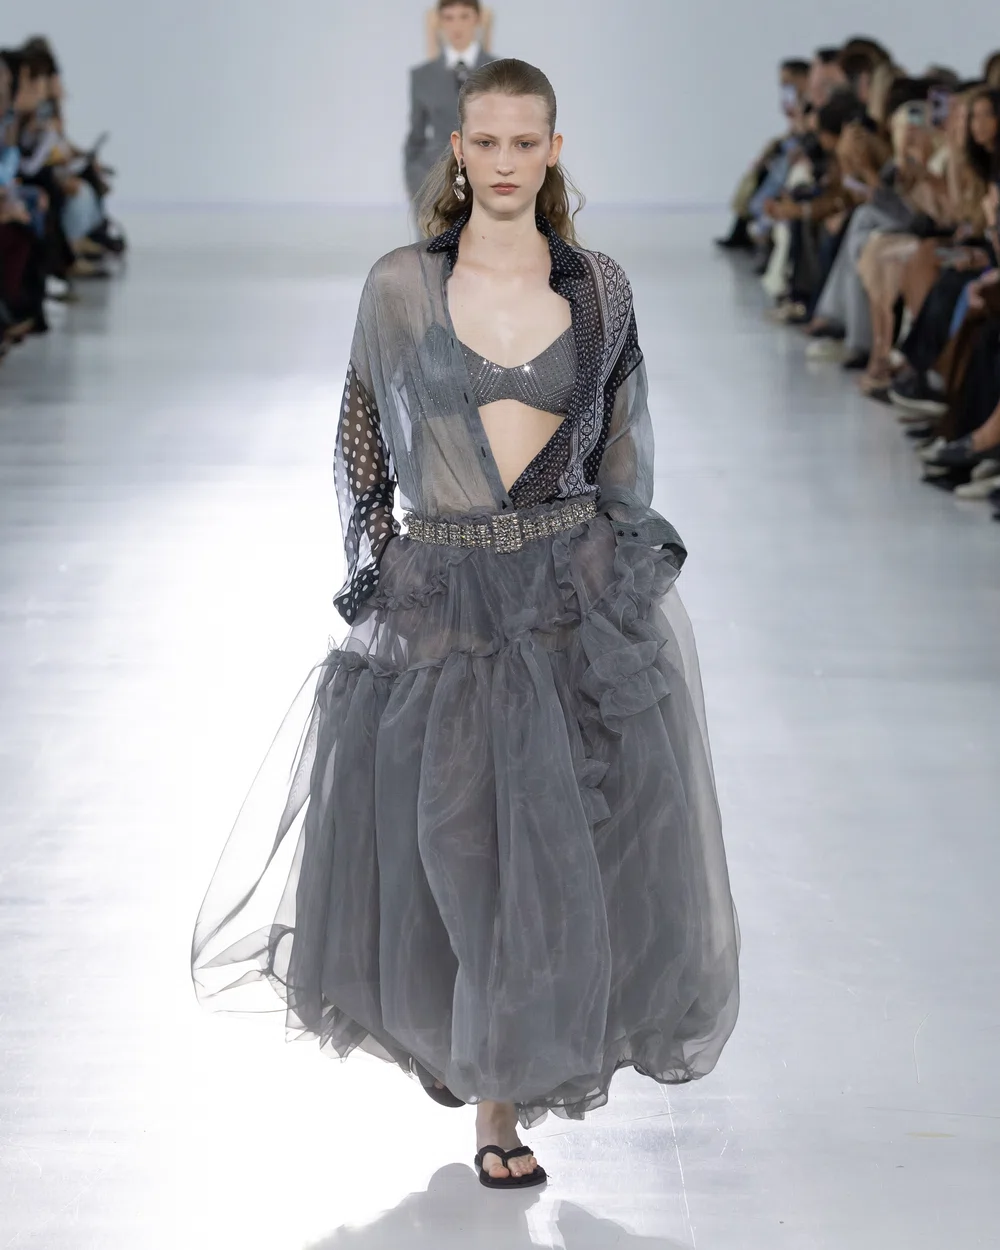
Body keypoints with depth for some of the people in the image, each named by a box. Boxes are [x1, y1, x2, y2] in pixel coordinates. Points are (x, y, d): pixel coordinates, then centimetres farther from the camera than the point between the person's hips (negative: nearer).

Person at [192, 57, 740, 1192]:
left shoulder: (598, 285, 4)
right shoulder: (399, 285, 0)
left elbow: (623, 447, 11)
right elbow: (361, 443, 6)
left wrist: (630, 568, 7)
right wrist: (368, 577, 3)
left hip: (578, 592, 1)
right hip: (439, 594, -1)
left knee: (564, 838, 2)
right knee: (447, 840, 3)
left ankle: (502, 1093, 20)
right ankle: (446, 1027, 30)